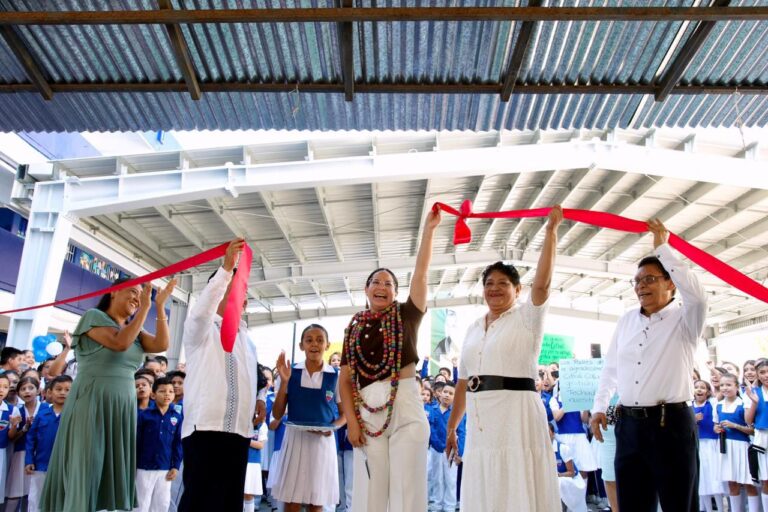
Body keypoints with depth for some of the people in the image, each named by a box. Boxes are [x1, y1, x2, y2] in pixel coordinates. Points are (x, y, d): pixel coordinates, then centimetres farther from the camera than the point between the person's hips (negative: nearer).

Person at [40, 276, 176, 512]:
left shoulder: (135, 329, 16)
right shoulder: (94, 316, -3)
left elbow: (162, 344, -1)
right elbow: (120, 342, -20)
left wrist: (159, 306, -4)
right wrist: (145, 308, -18)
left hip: (123, 407, 7)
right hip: (92, 403, -7)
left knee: (115, 469, 6)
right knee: (86, 470, -4)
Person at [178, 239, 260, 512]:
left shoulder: (245, 338, 23)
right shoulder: (201, 329, 4)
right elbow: (201, 310, -20)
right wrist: (226, 268, -27)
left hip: (239, 431, 6)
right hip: (205, 428, -6)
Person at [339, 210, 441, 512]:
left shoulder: (405, 316, 7)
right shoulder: (354, 327, 12)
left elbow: (420, 273, -2)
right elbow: (345, 379, 8)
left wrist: (429, 229, -3)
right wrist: (351, 420, -3)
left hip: (405, 407, -2)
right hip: (367, 412, 2)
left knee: (406, 487, -2)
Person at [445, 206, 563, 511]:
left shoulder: (527, 317, 0)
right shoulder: (474, 328, 14)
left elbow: (542, 283, -19)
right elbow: (463, 382, 15)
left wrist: (551, 231, -20)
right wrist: (452, 426, 15)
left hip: (516, 413, -5)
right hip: (481, 420, 6)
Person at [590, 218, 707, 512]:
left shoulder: (684, 320, -2)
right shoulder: (626, 321, 13)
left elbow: (696, 295, -25)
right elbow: (610, 368, 19)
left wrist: (662, 248, -18)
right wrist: (599, 407, 12)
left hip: (671, 422, -5)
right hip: (629, 424, 5)